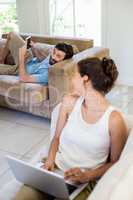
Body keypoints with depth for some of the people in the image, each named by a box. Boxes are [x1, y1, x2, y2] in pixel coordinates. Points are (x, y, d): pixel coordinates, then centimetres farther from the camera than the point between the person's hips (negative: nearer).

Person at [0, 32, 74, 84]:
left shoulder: (50, 73, -44)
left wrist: (21, 56, -36)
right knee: (12, 35, 12)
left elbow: (23, 78, -40)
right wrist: (33, 47, -16)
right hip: (30, 60, 6)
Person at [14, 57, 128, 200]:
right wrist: (50, 159, -10)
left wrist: (87, 176, -16)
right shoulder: (69, 102, -2)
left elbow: (115, 162, -4)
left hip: (84, 182, -3)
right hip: (54, 168, 3)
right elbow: (57, 137, 8)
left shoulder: (114, 119, -15)